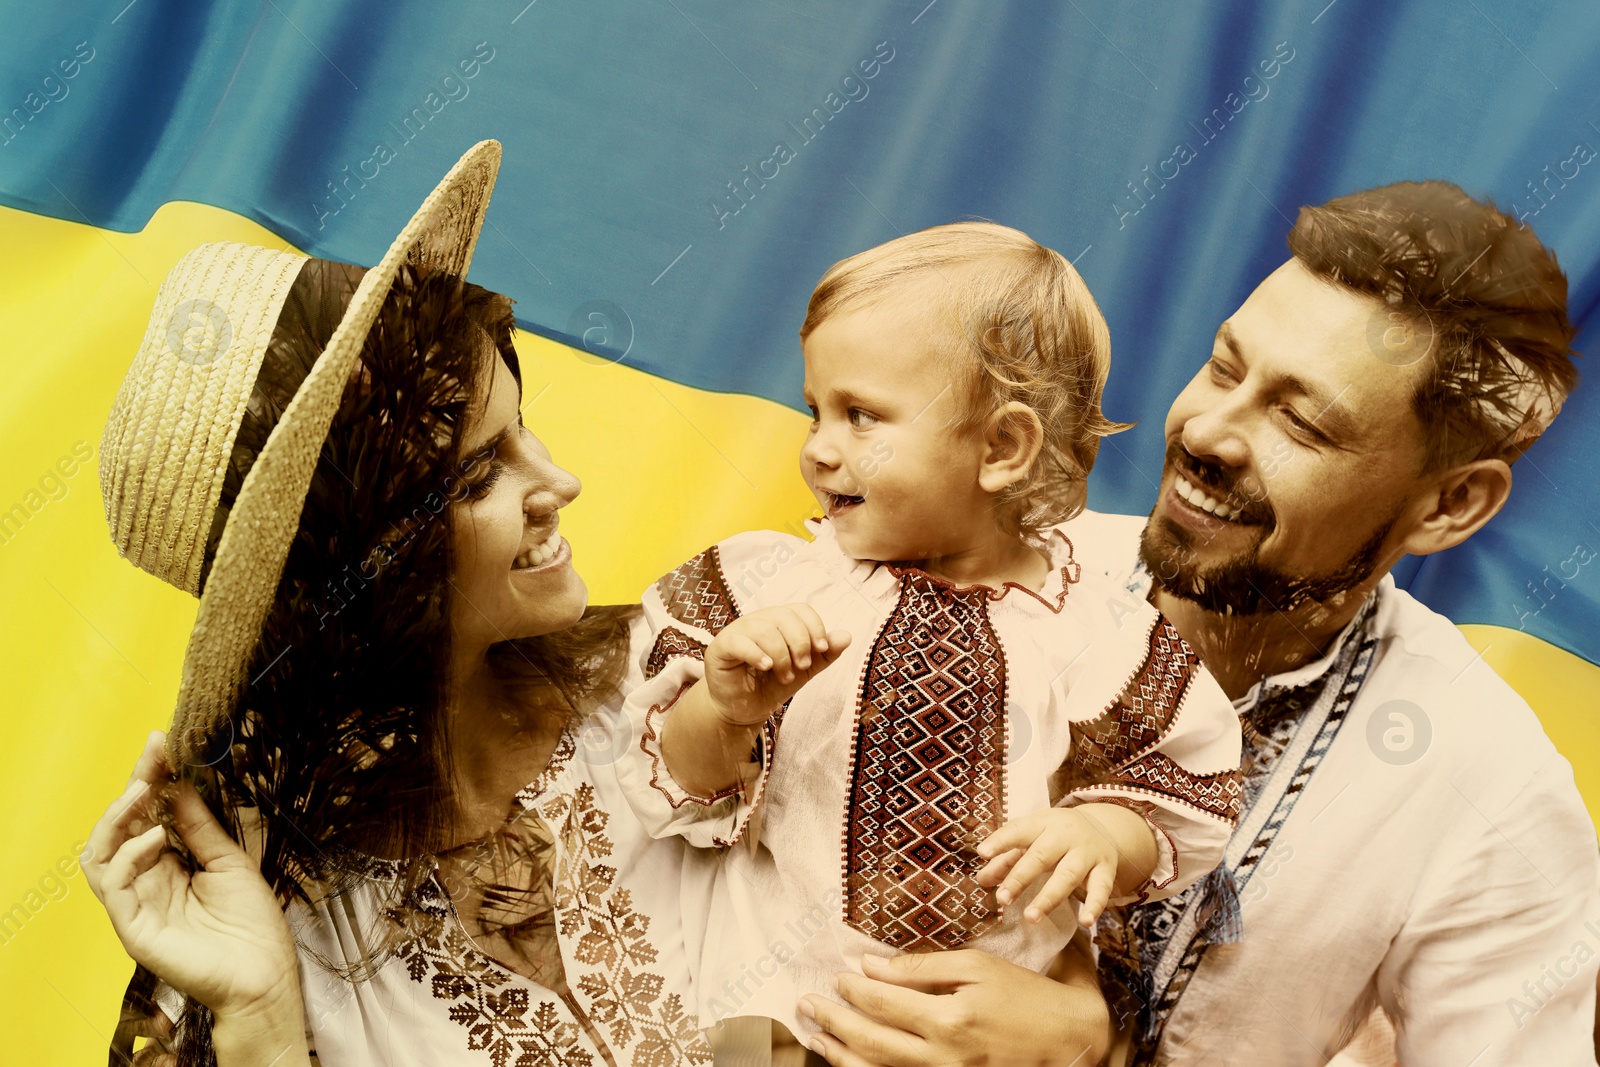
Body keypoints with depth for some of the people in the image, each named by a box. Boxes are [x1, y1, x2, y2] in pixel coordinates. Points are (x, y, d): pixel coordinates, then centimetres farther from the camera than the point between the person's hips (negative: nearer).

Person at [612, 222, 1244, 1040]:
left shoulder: (1097, 634, -3)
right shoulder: (777, 587, -1)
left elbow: (1182, 801, 5)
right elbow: (678, 789, 0)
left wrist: (1106, 834, -15)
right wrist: (724, 711, -19)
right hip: (779, 1003, 0)